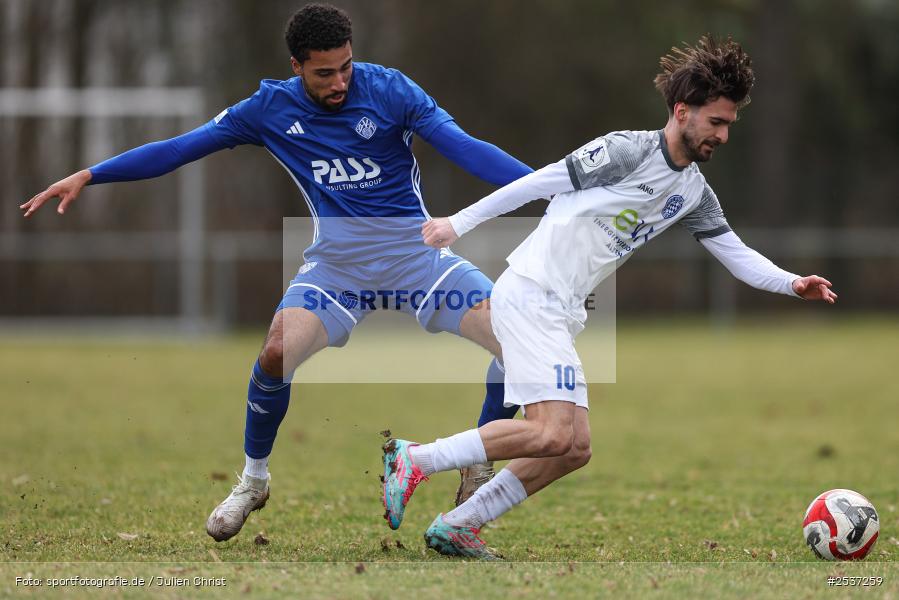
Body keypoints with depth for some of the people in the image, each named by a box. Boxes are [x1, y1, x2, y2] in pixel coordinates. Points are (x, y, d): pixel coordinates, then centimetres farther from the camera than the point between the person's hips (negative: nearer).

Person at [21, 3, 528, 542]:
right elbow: (179, 148, 2)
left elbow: (464, 148, -16)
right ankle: (253, 480, 1)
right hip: (337, 260, 1)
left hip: (414, 250, 0)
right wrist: (87, 176, -3)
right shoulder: (272, 108, -3)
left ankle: (481, 473, 4)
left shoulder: (390, 90, -10)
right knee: (277, 352, -27)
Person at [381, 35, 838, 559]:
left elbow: (738, 255, 13)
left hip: (563, 315, 9)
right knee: (552, 434, -21)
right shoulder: (629, 151, -12)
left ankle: (455, 528, 9)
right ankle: (413, 460, -12)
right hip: (529, 294, -9)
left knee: (574, 449, 4)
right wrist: (459, 224, -8)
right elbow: (538, 183, -10)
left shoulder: (695, 192, 13)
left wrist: (791, 284, -5)